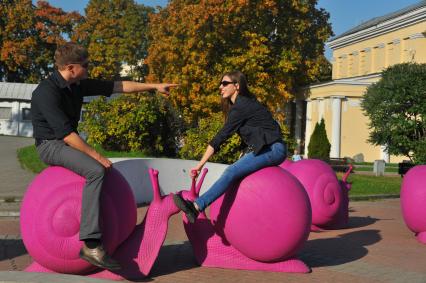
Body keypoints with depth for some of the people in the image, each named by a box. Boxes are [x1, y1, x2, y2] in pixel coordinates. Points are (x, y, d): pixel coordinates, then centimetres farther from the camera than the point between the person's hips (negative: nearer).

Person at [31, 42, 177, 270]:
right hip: (50, 145, -9)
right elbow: (66, 134, -27)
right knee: (96, 170, -31)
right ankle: (90, 244, -35)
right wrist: (96, 155, -25)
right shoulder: (46, 92, -22)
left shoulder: (78, 85, 2)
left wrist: (154, 86, 8)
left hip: (67, 142, 10)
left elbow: (117, 86, 7)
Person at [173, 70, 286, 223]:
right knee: (231, 173, 6)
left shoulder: (241, 106, -14)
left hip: (273, 149, -10)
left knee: (231, 172, -23)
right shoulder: (242, 104, 15)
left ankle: (196, 207, -33)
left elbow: (221, 136, -17)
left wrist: (200, 164, -16)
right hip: (261, 149, 10)